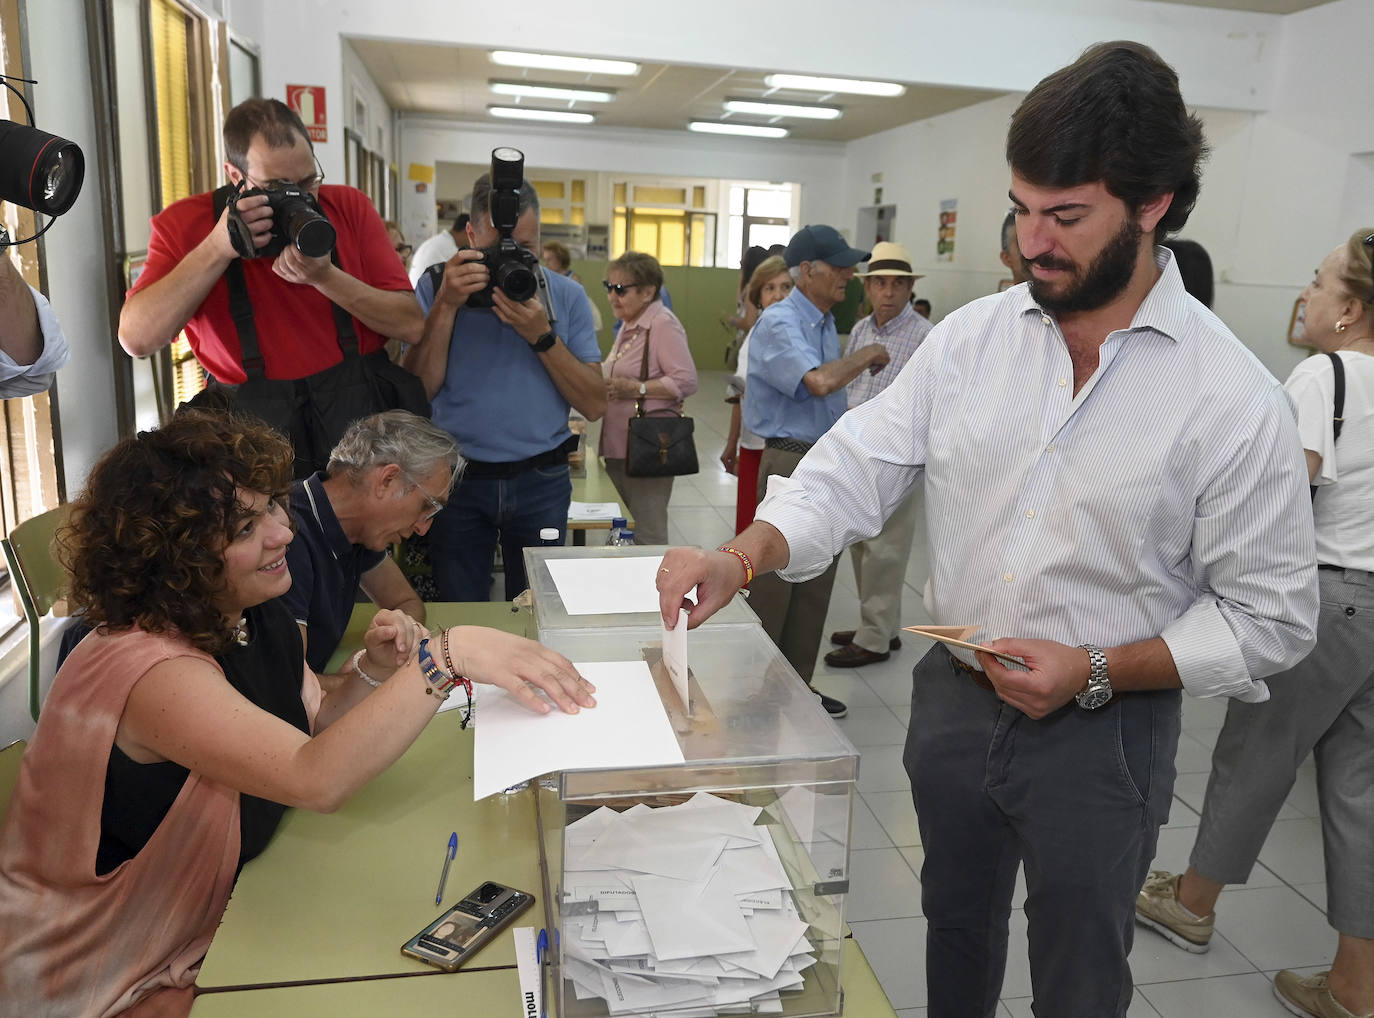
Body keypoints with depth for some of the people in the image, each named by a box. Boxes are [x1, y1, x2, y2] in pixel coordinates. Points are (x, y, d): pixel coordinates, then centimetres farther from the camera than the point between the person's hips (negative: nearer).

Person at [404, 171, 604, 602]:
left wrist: (542, 336, -16)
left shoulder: (567, 295, 0)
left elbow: (594, 405, -5)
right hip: (457, 479, 0)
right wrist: (446, 306, -18)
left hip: (541, 481, 1)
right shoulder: (437, 287, 0)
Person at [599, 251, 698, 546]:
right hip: (618, 444, 9)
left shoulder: (663, 325, -13)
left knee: (646, 536, -3)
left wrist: (635, 388, -24)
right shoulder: (629, 324, 16)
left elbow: (686, 381, -20)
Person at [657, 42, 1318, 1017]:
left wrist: (1099, 671, -21)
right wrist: (742, 557, -22)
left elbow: (1271, 615, -10)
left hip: (1101, 735, -3)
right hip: (954, 702, 3)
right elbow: (858, 467, -7)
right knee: (955, 924, 27)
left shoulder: (1237, 398, -16)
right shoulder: (973, 336, -6)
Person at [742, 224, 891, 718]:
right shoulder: (778, 323, -14)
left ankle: (798, 683, 25)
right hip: (789, 461, -9)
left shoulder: (826, 322, 14)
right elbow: (818, 381, -30)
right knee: (772, 585, -1)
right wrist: (866, 355, -14)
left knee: (815, 585, 13)